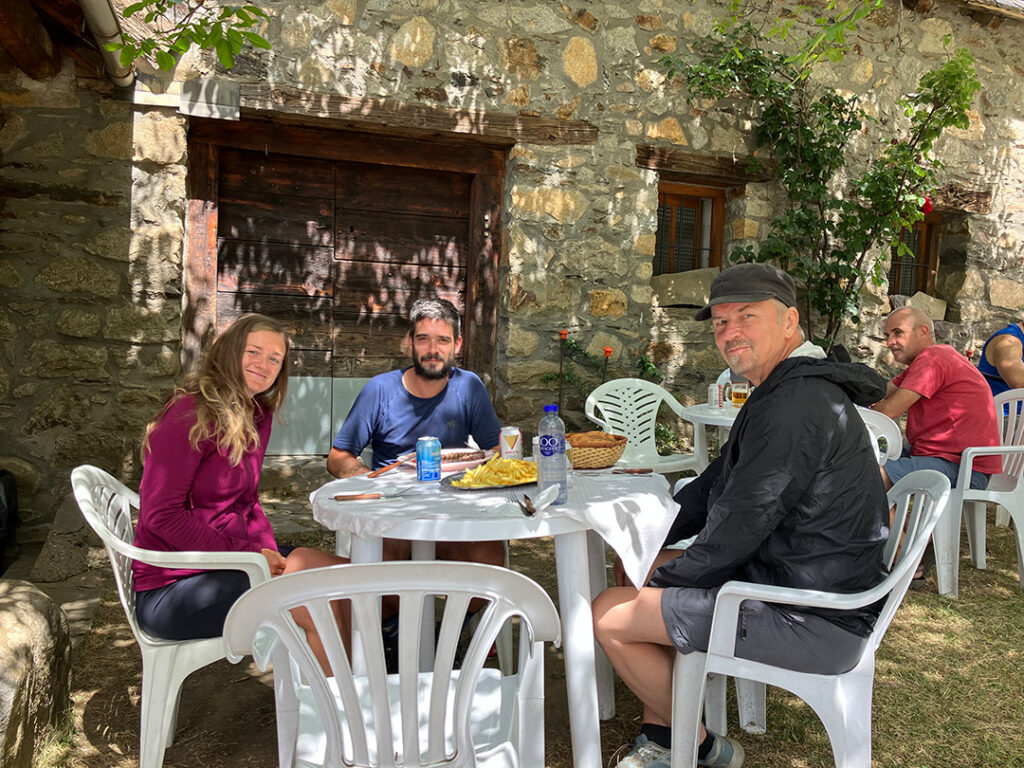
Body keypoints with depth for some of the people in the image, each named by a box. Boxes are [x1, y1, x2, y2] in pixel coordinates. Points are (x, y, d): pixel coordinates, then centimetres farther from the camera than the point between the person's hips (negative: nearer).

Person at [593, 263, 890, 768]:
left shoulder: (797, 404, -23)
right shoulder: (784, 392, 12)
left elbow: (736, 530, -23)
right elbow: (714, 486, 16)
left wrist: (664, 576, -7)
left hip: (815, 626, -11)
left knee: (609, 614, -7)